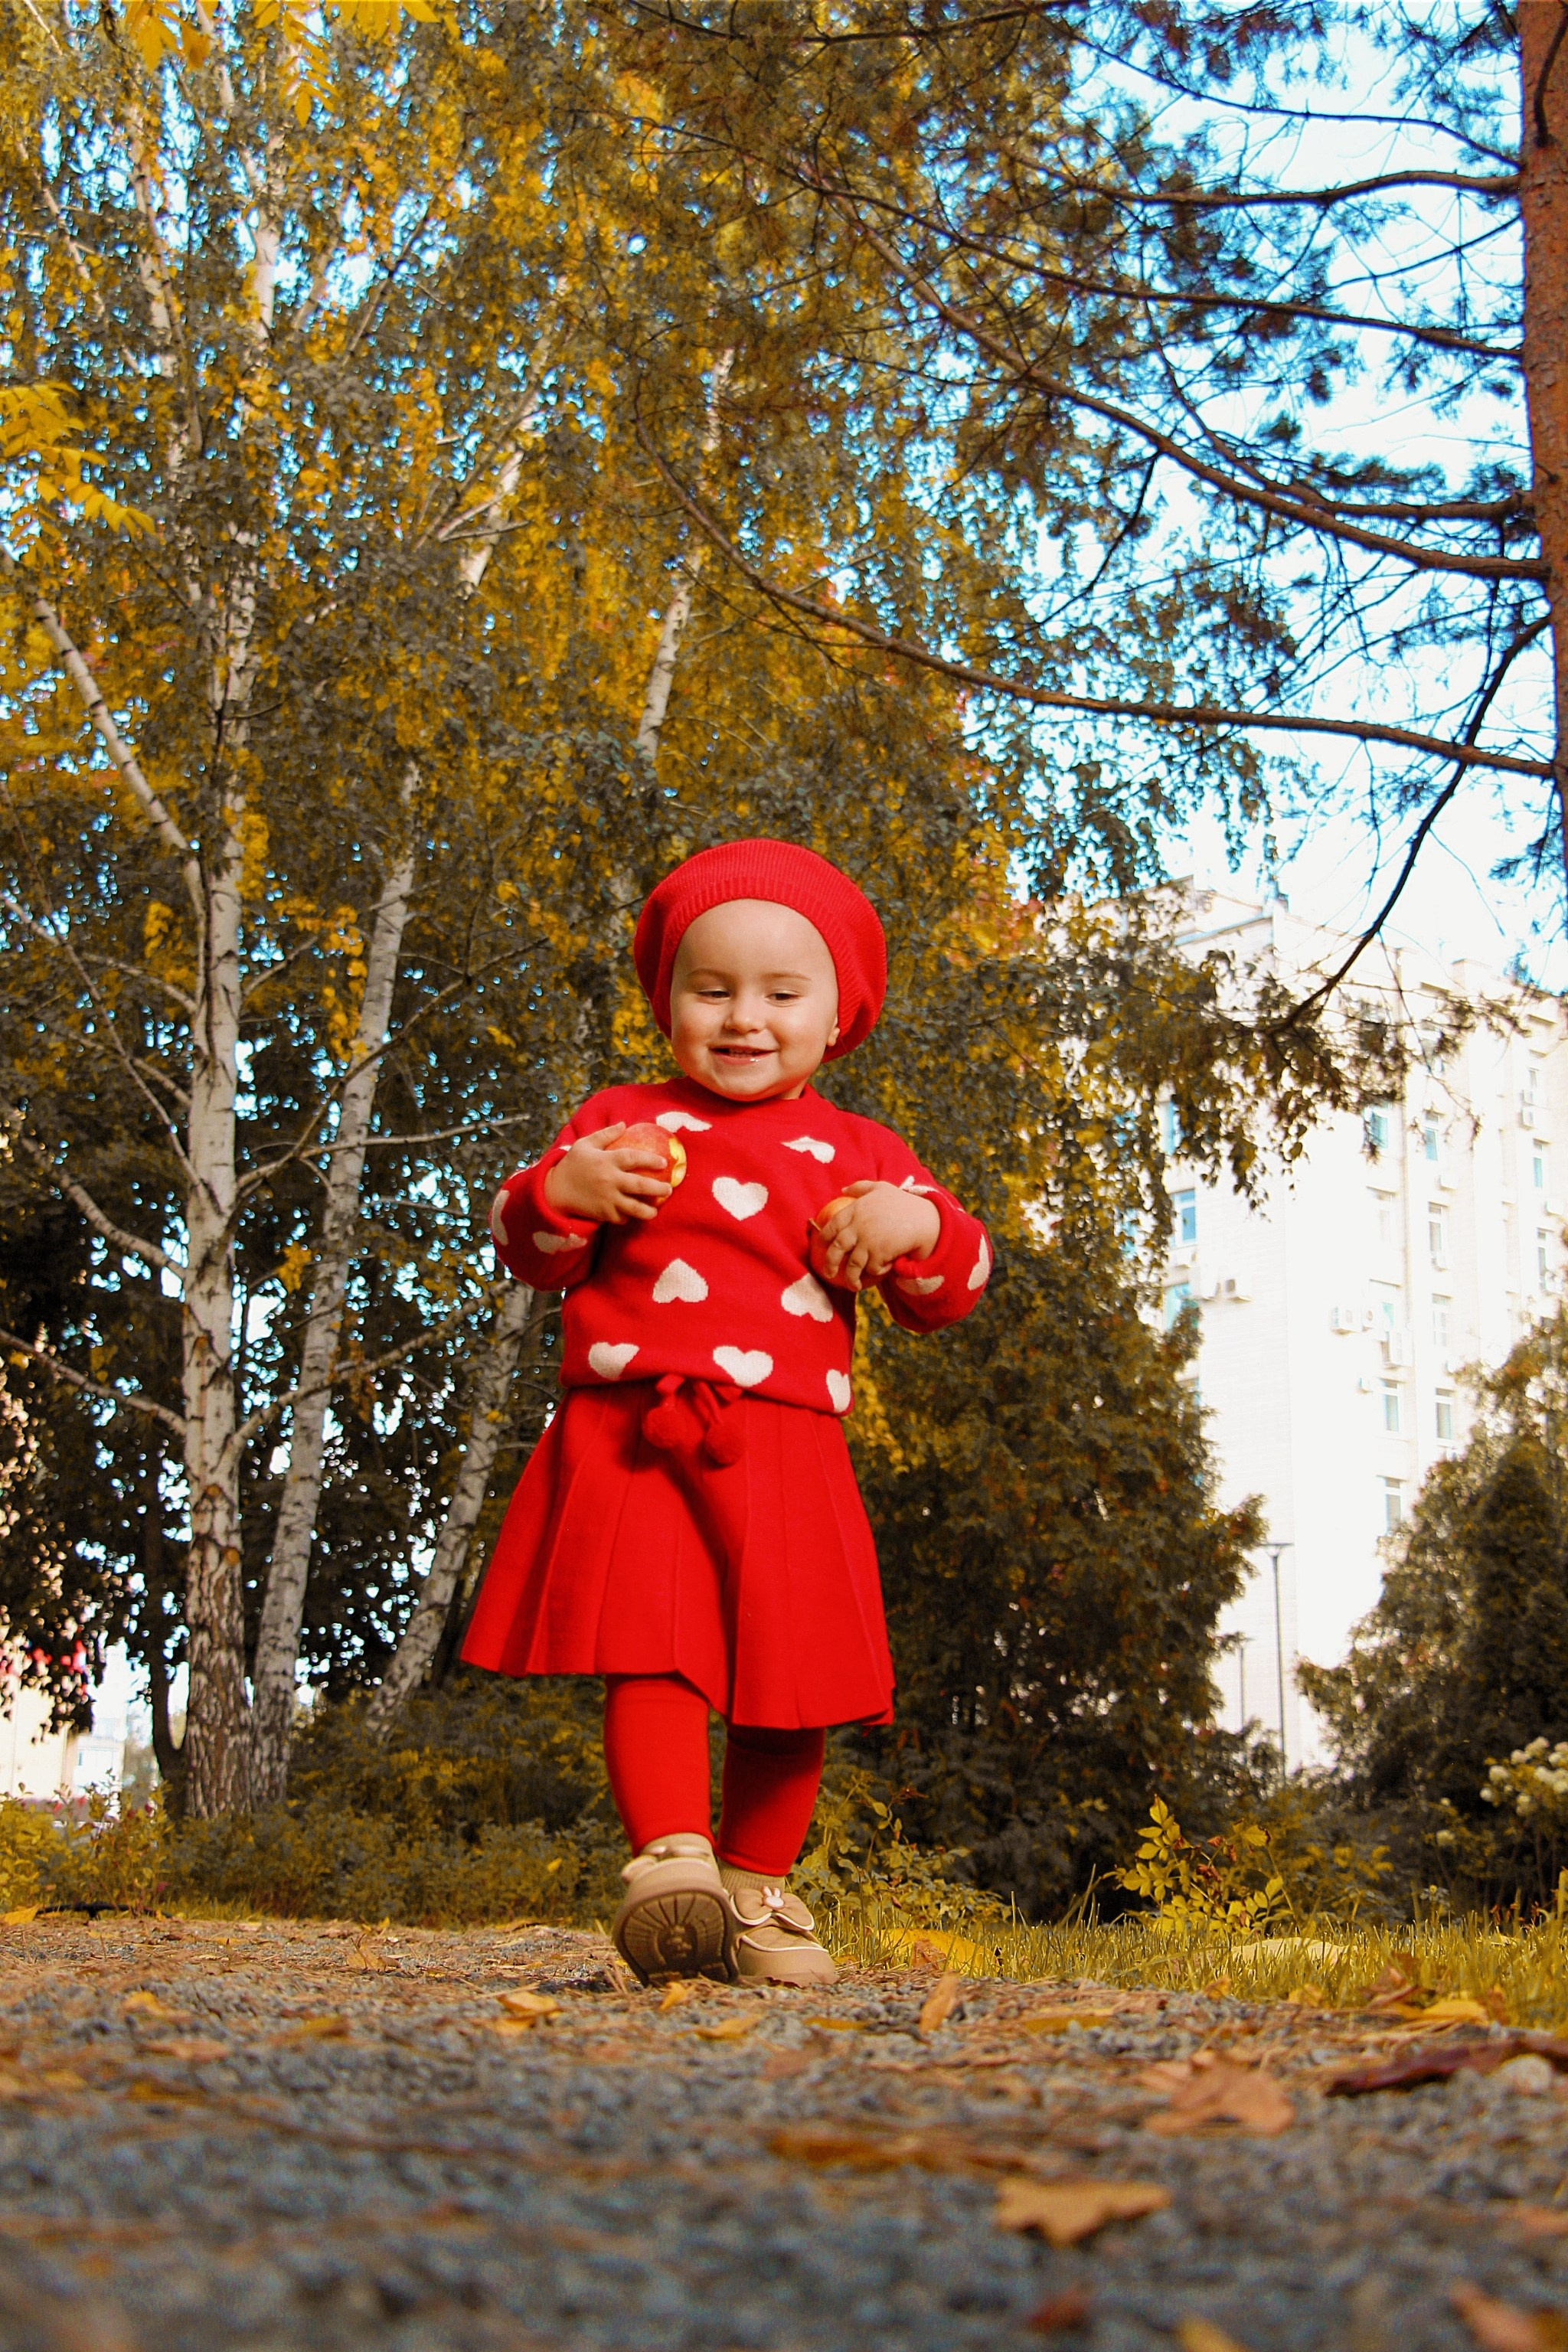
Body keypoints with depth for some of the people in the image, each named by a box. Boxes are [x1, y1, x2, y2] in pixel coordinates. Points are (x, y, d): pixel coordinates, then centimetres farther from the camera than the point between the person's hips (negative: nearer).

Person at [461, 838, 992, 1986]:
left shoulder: (860, 1155, 16)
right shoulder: (622, 1122, 13)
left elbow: (954, 1288, 13)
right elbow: (528, 1253, 12)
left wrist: (919, 1226, -9)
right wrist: (562, 1192, -10)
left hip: (785, 1451, 2)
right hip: (632, 1435, -1)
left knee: (787, 1682, 2)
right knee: (651, 1649, -19)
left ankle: (756, 1892, 17)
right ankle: (670, 1863, -23)